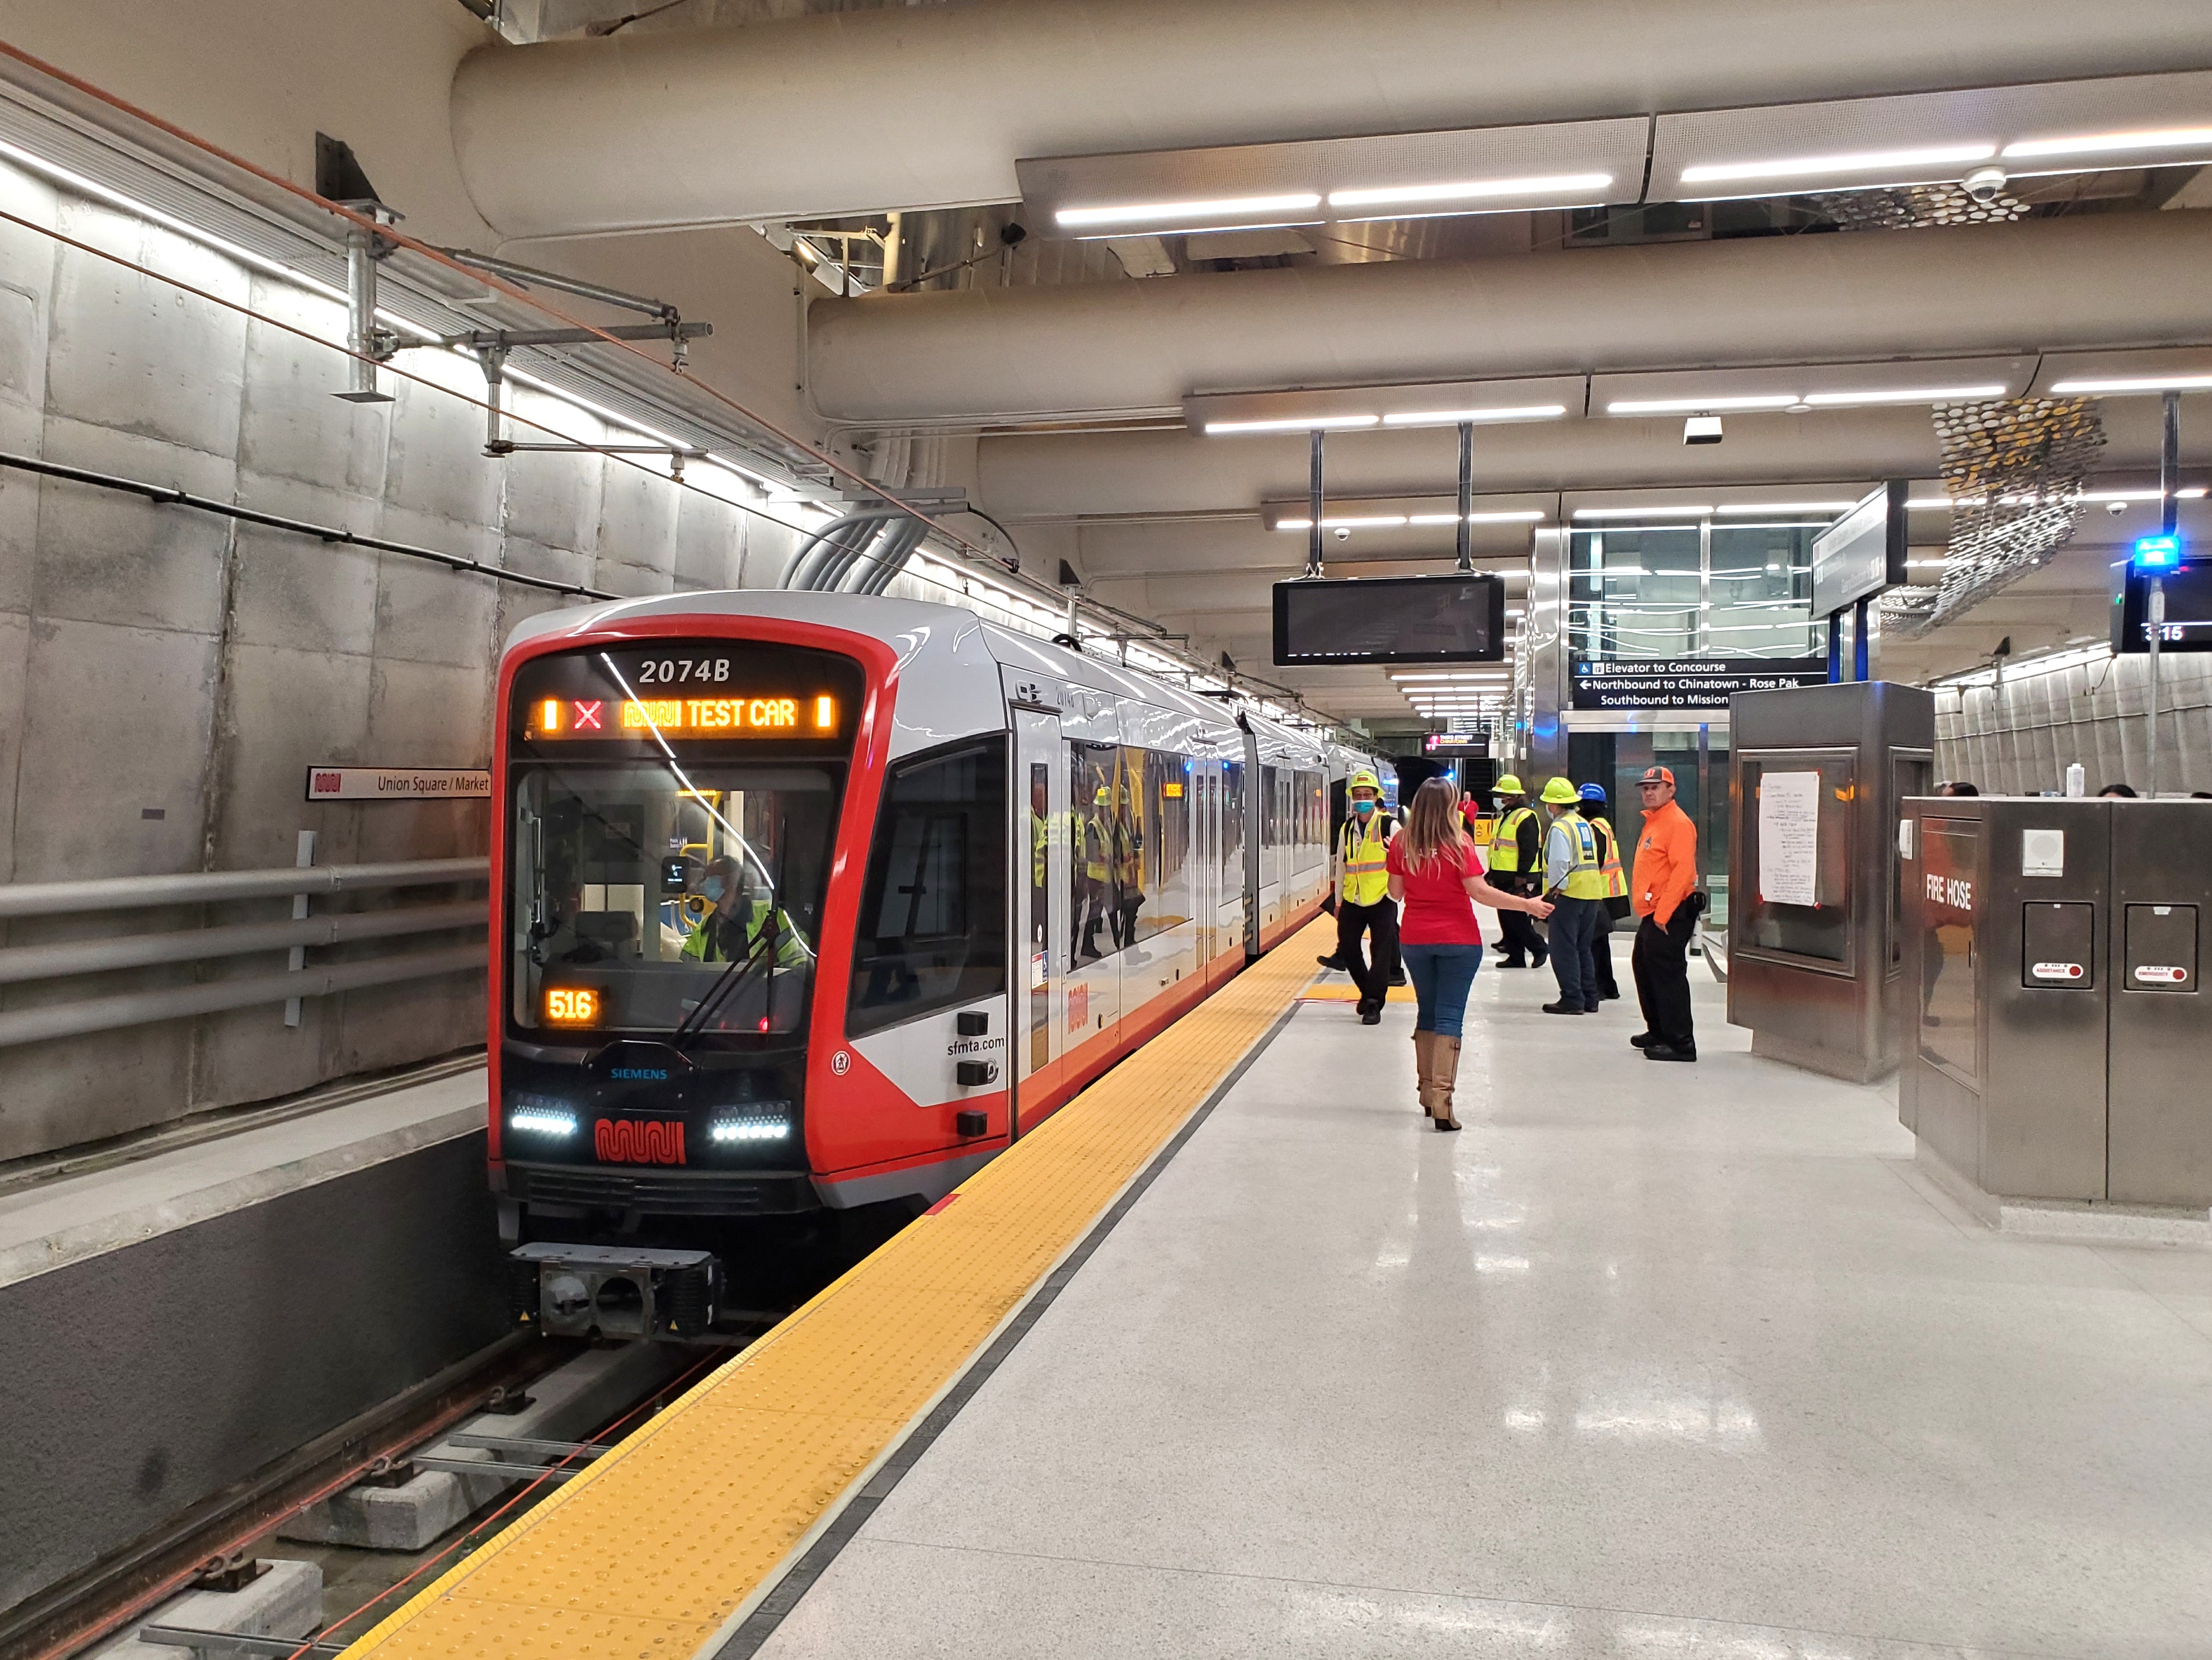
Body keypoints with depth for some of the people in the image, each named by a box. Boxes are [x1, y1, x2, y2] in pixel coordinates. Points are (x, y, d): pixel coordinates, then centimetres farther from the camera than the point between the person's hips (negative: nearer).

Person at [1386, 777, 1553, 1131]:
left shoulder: (1402, 843, -1)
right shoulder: (1458, 844, -11)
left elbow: (1395, 893, 4)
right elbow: (1480, 892, -16)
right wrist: (1528, 905, -10)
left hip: (1414, 940, 4)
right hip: (1458, 941, -4)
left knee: (1426, 1013, 17)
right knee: (1449, 1018, -2)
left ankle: (1427, 1093, 22)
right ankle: (1441, 1099, -10)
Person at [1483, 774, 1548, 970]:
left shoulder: (1525, 817, -14)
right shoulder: (1503, 816, 17)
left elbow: (1529, 849, -20)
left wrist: (1522, 876, -22)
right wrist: (1492, 872, 20)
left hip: (1517, 879, -10)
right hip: (1502, 877, 10)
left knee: (1516, 917, -8)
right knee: (1506, 918, 10)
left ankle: (1539, 948, 7)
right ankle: (1516, 956, 16)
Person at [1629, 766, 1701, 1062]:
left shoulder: (1678, 823, -14)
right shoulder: (1653, 822, 17)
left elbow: (1682, 871, -22)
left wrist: (1662, 914, -23)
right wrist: (1652, 912, 17)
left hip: (1670, 915, -11)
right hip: (1653, 913, 11)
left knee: (1667, 975, -10)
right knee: (1644, 968, 19)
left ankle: (1680, 1043, -6)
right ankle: (1658, 1031, 32)